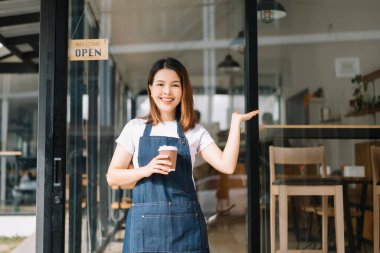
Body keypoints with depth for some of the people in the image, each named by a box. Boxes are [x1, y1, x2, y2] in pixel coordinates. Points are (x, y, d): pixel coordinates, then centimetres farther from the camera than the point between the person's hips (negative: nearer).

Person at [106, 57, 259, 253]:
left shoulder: (195, 132, 7)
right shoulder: (135, 128, 5)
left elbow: (227, 166, -5)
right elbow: (112, 177, 4)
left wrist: (235, 121, -4)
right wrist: (145, 170, -12)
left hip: (186, 223, 1)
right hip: (146, 222, 0)